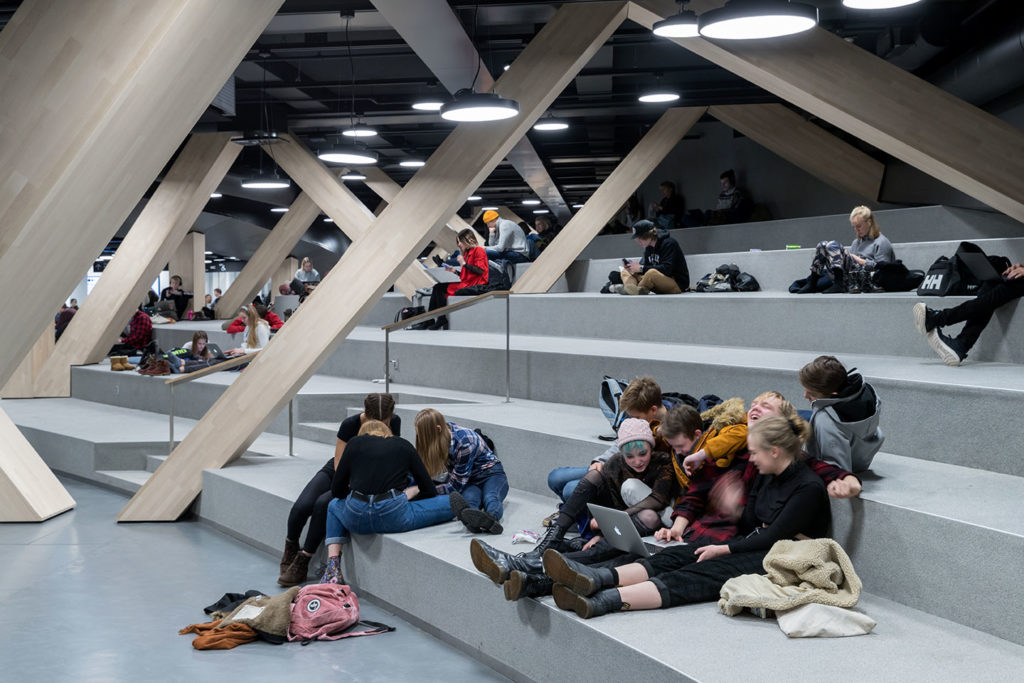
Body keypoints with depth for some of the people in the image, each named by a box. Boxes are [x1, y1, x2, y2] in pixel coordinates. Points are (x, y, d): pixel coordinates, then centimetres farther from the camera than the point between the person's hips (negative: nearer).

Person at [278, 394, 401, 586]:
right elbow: (340, 465, -18)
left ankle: (303, 562, -18)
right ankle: (290, 548, 4)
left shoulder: (394, 423, -16)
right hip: (337, 471, 0)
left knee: (323, 504, -31)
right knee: (303, 505, -28)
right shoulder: (350, 424, -22)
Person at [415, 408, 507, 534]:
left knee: (490, 497, -39)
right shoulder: (439, 440, -7)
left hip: (491, 475, -3)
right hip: (469, 481, 3)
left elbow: (456, 485, -23)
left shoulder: (464, 441, -27)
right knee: (469, 498, -35)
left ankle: (492, 517, -73)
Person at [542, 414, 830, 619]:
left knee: (699, 574, -29)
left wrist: (723, 549, -12)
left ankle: (602, 602, -48)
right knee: (677, 556, -16)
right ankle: (596, 578, -39)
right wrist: (737, 510, -3)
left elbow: (772, 537, -15)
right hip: (753, 548, 8)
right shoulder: (764, 476, 15)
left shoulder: (809, 488, -11)